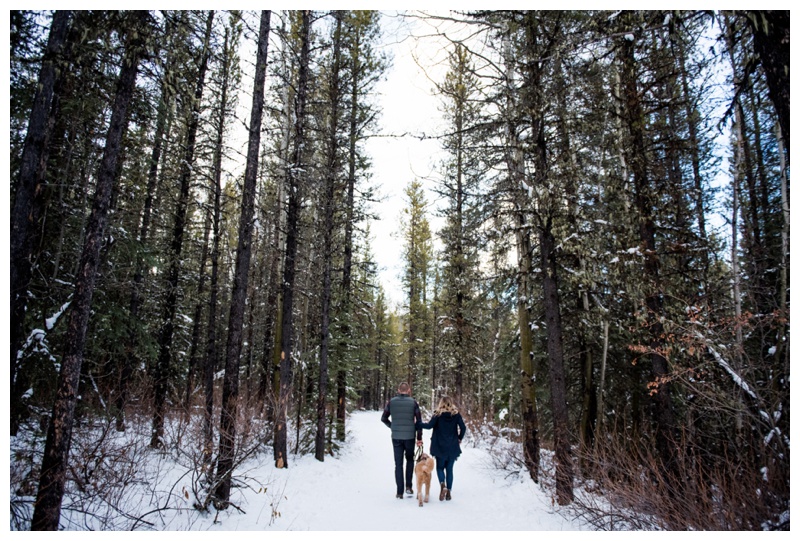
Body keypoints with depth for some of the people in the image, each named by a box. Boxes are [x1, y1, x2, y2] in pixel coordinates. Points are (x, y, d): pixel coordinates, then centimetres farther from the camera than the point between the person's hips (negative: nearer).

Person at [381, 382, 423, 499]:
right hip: (410, 437, -1)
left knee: (398, 464, 8)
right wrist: (419, 438, 3)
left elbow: (384, 418, 5)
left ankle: (400, 492, 8)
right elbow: (419, 421, -4)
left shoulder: (391, 402, -1)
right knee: (410, 460, 22)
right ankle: (408, 486, 14)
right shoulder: (413, 402, -5)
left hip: (396, 437, 1)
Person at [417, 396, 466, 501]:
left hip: (440, 447, -2)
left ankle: (442, 485, -14)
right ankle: (448, 492, 10)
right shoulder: (456, 414, -1)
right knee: (449, 469, 12)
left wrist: (416, 424, -4)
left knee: (440, 467, 12)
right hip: (453, 448, 2)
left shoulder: (438, 414, -8)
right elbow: (463, 427, -6)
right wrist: (459, 439, 9)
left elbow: (429, 425, -14)